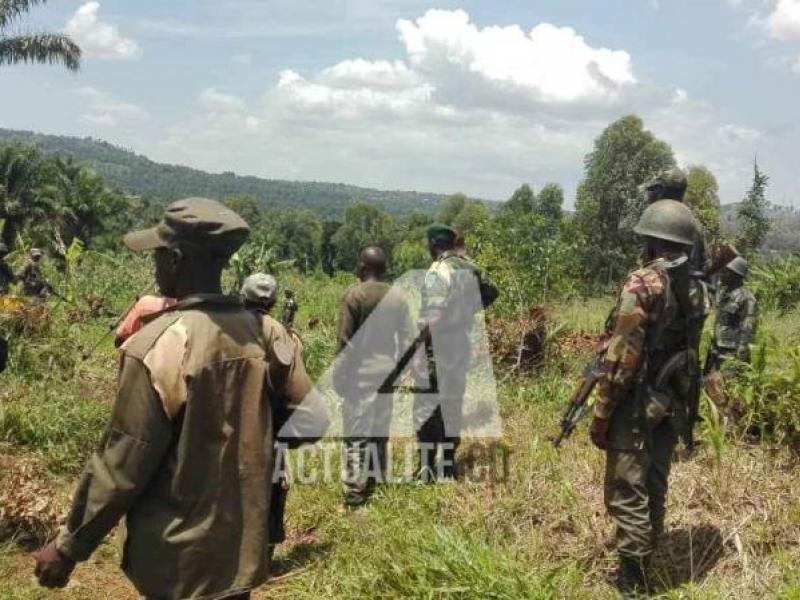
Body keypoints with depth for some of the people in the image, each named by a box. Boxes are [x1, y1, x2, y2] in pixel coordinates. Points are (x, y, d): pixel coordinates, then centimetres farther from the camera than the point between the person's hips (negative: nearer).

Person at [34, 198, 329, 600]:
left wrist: (69, 545, -4)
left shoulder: (157, 347, -20)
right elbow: (310, 423, -3)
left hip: (178, 561, -5)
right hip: (243, 549, 5)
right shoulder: (267, 333, -6)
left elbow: (121, 465, -16)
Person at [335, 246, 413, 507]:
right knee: (380, 427, 16)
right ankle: (375, 481, 26)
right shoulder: (397, 297, 4)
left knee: (356, 431, -1)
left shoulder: (354, 294, -11)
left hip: (360, 373, -5)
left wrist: (339, 374, -4)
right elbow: (407, 338, 7)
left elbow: (344, 339, -12)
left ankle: (355, 490, -1)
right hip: (386, 371, 5)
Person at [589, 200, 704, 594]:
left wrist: (601, 413, -13)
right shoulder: (693, 287, 6)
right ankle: (642, 570, 30)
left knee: (627, 495, 0)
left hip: (637, 404, -8)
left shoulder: (643, 284, -17)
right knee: (654, 489, 17)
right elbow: (689, 347, 12)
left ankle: (631, 583, 6)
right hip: (673, 402, 8)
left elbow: (621, 357, -19)